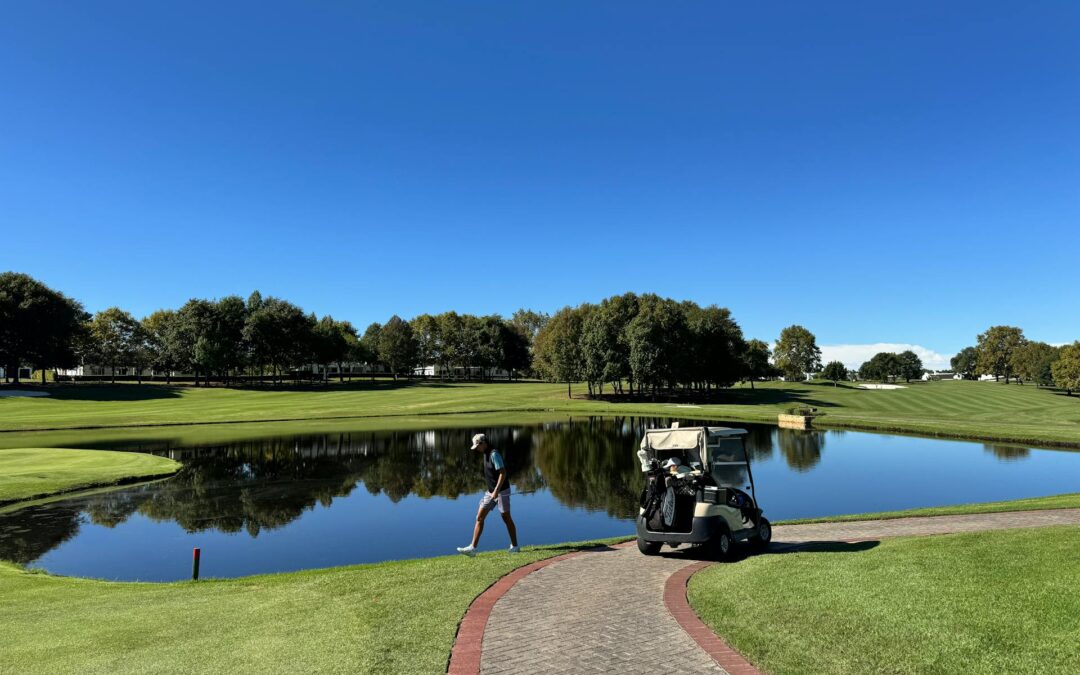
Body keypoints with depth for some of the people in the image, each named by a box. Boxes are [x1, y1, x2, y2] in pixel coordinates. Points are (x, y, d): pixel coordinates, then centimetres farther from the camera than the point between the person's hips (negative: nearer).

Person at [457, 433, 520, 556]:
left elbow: (503, 473, -23)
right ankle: (472, 548, 0)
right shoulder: (486, 454, 10)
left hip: (502, 491, -9)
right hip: (491, 492, 9)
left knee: (506, 518, 3)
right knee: (479, 517, 1)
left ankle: (514, 546, 17)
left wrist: (496, 491, -28)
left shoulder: (494, 454, -18)